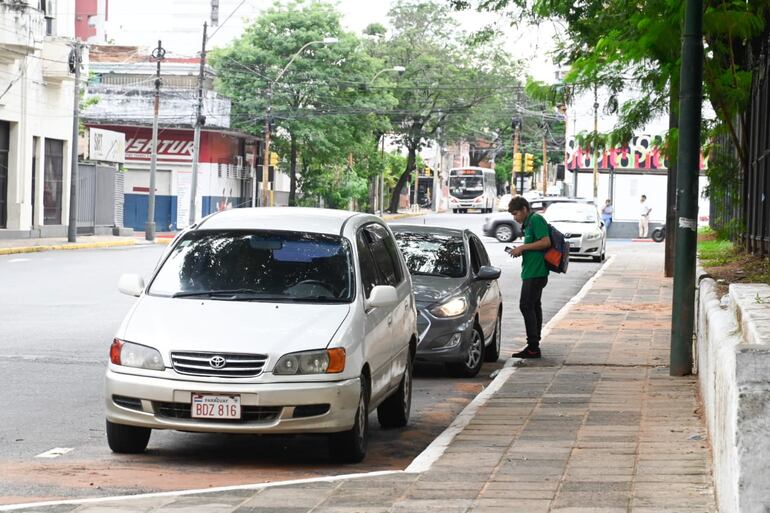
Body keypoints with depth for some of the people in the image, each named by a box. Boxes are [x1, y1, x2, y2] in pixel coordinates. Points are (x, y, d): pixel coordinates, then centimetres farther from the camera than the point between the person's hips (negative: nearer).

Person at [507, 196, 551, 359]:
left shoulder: (536, 219, -11)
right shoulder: (529, 223, 20)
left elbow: (546, 242, -21)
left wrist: (523, 247, -16)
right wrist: (521, 251, 10)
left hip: (535, 273, -11)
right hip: (534, 272, 11)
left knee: (526, 306, -11)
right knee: (534, 307, 11)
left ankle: (533, 347, -12)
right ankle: (534, 346, 15)